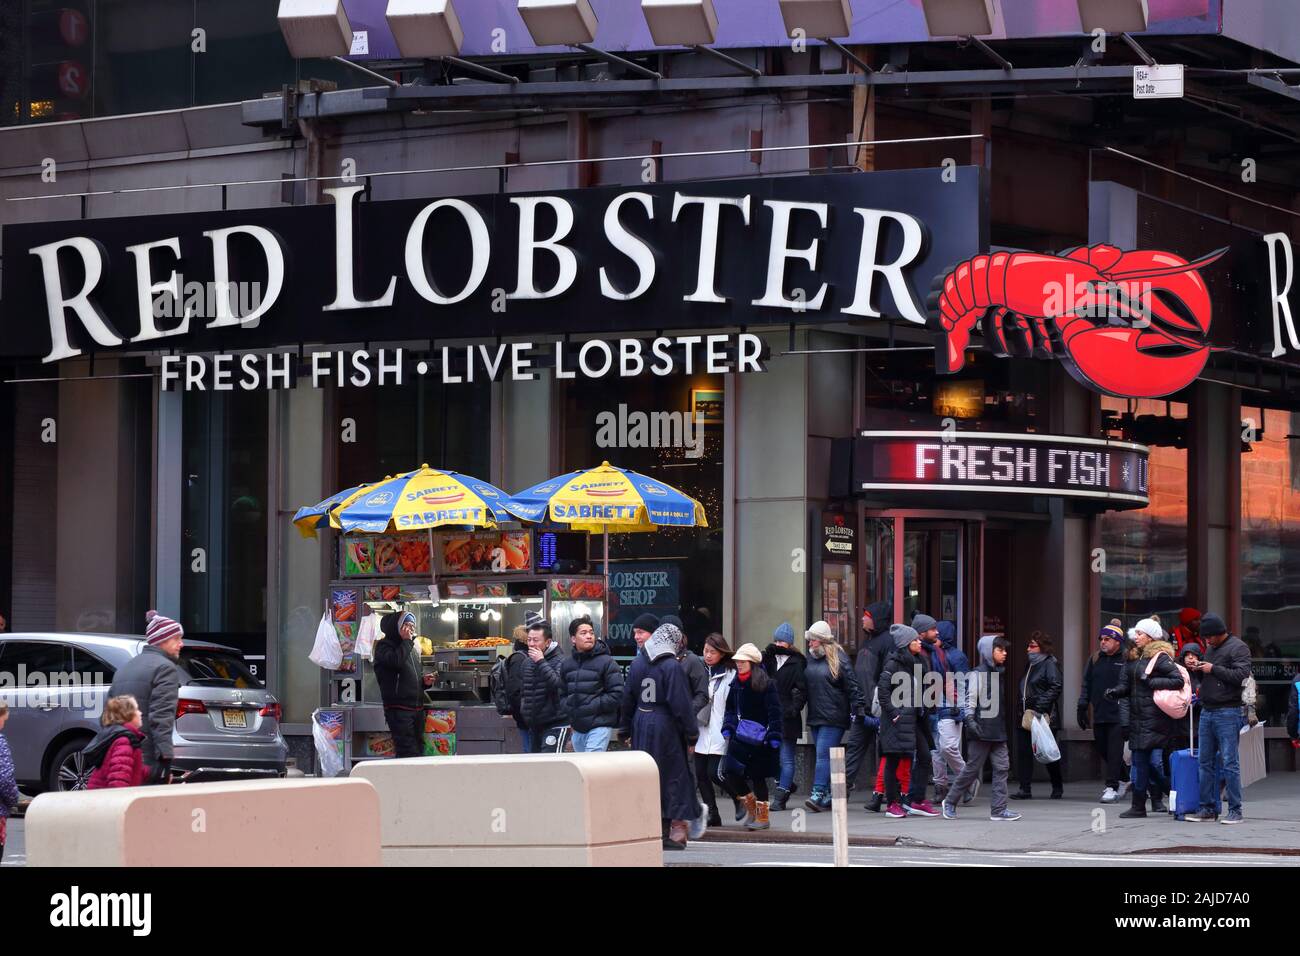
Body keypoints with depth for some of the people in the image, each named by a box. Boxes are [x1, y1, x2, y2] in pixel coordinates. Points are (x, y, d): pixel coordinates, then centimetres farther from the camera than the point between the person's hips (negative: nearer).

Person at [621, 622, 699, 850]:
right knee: (673, 775, 2)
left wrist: (627, 730, 18)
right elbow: (681, 705, -14)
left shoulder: (636, 664, 5)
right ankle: (676, 828, 0)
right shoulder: (672, 667, -13)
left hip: (641, 726, 6)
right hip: (666, 729, -6)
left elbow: (627, 699, 10)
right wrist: (691, 735, -7)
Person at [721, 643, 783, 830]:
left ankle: (763, 816, 13)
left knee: (757, 776, 0)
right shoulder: (736, 683, 9)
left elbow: (774, 712, -12)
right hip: (740, 737, 6)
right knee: (730, 772, -4)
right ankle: (750, 806, 15)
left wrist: (774, 737, -17)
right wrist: (727, 728, 5)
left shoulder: (766, 684, -11)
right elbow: (730, 709, 18)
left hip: (759, 739, -6)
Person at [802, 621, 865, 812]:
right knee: (823, 756, 9)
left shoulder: (838, 659, -6)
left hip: (833, 717, -7)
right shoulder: (811, 658, 13)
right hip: (815, 717, 7)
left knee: (824, 755, -13)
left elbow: (852, 686, -7)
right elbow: (805, 685, 20)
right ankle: (829, 796, 13)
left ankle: (818, 794, -19)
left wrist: (857, 708, -12)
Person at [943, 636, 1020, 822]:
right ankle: (950, 802, 16)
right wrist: (970, 720, -25)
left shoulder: (998, 674, 16)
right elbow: (970, 699, -14)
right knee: (972, 768, 0)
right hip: (981, 730, -7)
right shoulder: (977, 674, -8)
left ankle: (999, 810, -1)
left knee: (1002, 766, -1)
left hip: (998, 730, 8)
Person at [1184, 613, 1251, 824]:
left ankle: (1235, 810, -4)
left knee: (1229, 763, -7)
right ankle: (1208, 808, 13)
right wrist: (1199, 669, 6)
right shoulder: (1210, 649, 19)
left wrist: (1213, 669, -15)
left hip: (1227, 712, -8)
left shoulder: (1237, 648, -6)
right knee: (1205, 762, 7)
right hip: (1207, 711, 8)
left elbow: (1242, 675, -18)